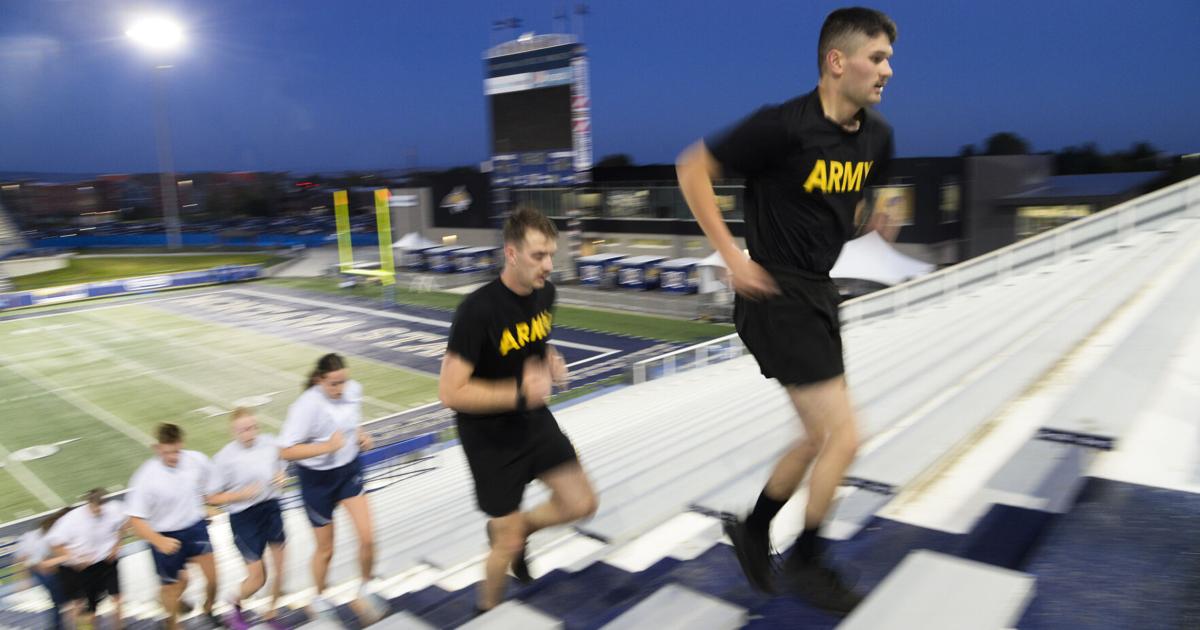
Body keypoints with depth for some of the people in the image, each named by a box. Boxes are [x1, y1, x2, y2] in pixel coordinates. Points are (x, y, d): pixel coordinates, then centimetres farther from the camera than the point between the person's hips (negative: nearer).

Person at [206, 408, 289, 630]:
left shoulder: (270, 444, -7)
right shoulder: (224, 458, -17)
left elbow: (281, 470, 12)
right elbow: (212, 498, -9)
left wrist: (282, 478, -11)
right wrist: (242, 494, -22)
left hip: (271, 509, 4)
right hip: (244, 517, -4)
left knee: (280, 568, 11)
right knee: (257, 577, 4)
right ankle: (234, 602, 38)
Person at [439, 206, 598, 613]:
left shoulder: (545, 292, -7)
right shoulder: (478, 310, -29)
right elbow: (450, 393, -28)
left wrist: (551, 361, -6)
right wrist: (520, 392, -32)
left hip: (534, 420, 6)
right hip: (489, 436, -6)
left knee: (581, 504, 6)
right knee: (508, 545, 6)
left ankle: (513, 529, 33)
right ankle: (488, 612, 37)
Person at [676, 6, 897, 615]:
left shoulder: (877, 135, 5)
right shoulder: (783, 126, -19)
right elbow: (692, 168, -12)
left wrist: (872, 221, 4)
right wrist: (731, 255, -15)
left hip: (819, 294, 9)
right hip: (778, 298, -9)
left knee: (819, 437, 16)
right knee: (843, 436, -6)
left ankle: (752, 529, 36)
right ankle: (805, 563, 17)